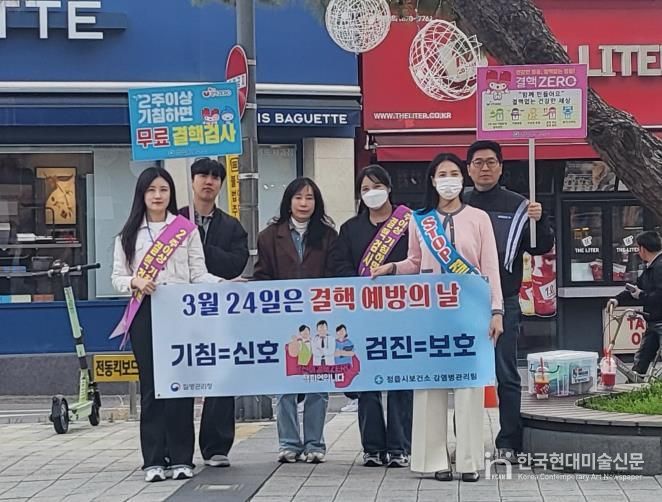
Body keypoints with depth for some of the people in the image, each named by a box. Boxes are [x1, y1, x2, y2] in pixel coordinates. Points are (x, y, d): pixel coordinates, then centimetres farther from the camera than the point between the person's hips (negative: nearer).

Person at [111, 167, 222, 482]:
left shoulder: (187, 229, 9)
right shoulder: (129, 234, 11)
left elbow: (198, 274, 4)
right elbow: (117, 278, 8)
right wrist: (135, 282, -13)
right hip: (145, 313, 1)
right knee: (151, 386, 1)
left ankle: (181, 458, 5)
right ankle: (154, 460, 5)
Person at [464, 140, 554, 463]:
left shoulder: (517, 206, 3)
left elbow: (543, 248, 1)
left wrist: (540, 221, -17)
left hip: (504, 303, -2)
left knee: (506, 375, 0)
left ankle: (509, 443, 5)